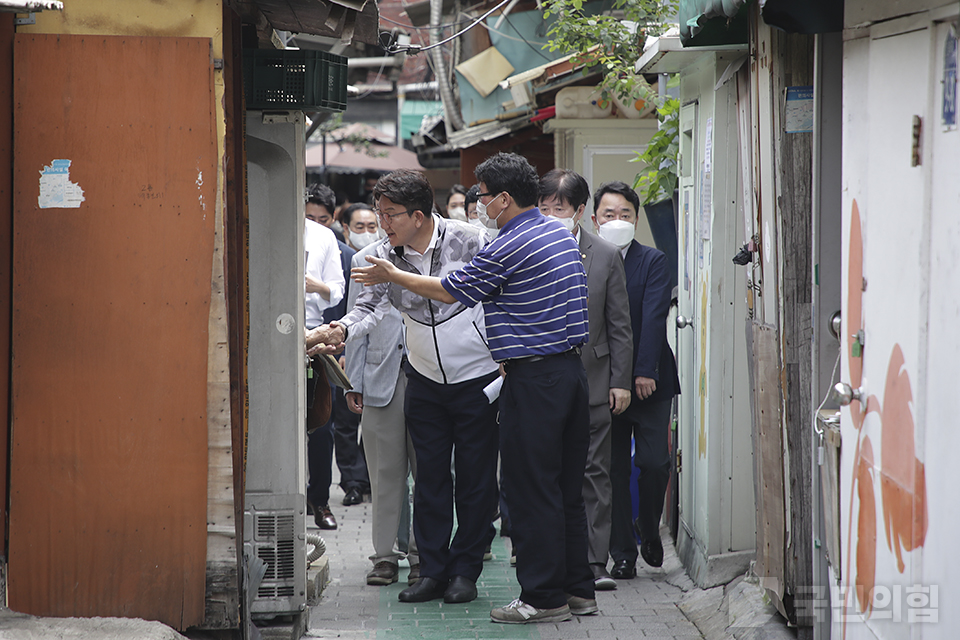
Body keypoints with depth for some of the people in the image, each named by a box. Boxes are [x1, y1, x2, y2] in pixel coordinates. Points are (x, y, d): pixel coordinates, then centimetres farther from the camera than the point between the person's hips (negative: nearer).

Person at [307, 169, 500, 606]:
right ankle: (432, 571, 13)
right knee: (429, 476, 6)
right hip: (425, 381, 4)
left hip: (478, 377, -4)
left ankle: (465, 570, 14)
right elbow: (370, 307, -9)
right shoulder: (386, 256, -2)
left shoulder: (468, 242, -13)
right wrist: (342, 330, -30)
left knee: (476, 478, 3)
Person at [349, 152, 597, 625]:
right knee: (566, 487, 13)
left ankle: (544, 597, 0)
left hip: (534, 379, -9)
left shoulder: (508, 249, -14)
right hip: (572, 368, 9)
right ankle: (577, 589, 17)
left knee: (531, 489, -3)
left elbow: (449, 291, -3)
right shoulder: (560, 233, 13)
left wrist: (391, 275, 10)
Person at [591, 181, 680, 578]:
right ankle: (622, 553, 10)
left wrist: (644, 371, -19)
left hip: (649, 381, -2)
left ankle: (649, 531, 19)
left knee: (654, 462, -7)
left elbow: (654, 318, -10)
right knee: (613, 468, 3)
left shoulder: (653, 262, 0)